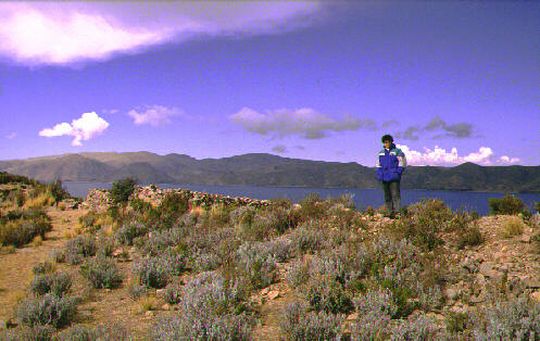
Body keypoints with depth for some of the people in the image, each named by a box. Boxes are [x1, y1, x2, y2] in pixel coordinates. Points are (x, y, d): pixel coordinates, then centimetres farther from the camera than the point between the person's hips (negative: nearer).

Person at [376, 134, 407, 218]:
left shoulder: (397, 151, 0)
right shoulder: (381, 152, 16)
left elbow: (402, 164, -2)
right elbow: (379, 165, 22)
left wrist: (398, 173, -12)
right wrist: (379, 174, 10)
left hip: (394, 178, -5)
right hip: (385, 178, 6)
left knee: (395, 194, -12)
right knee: (387, 196, 7)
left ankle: (396, 212, -14)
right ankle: (389, 212, 11)